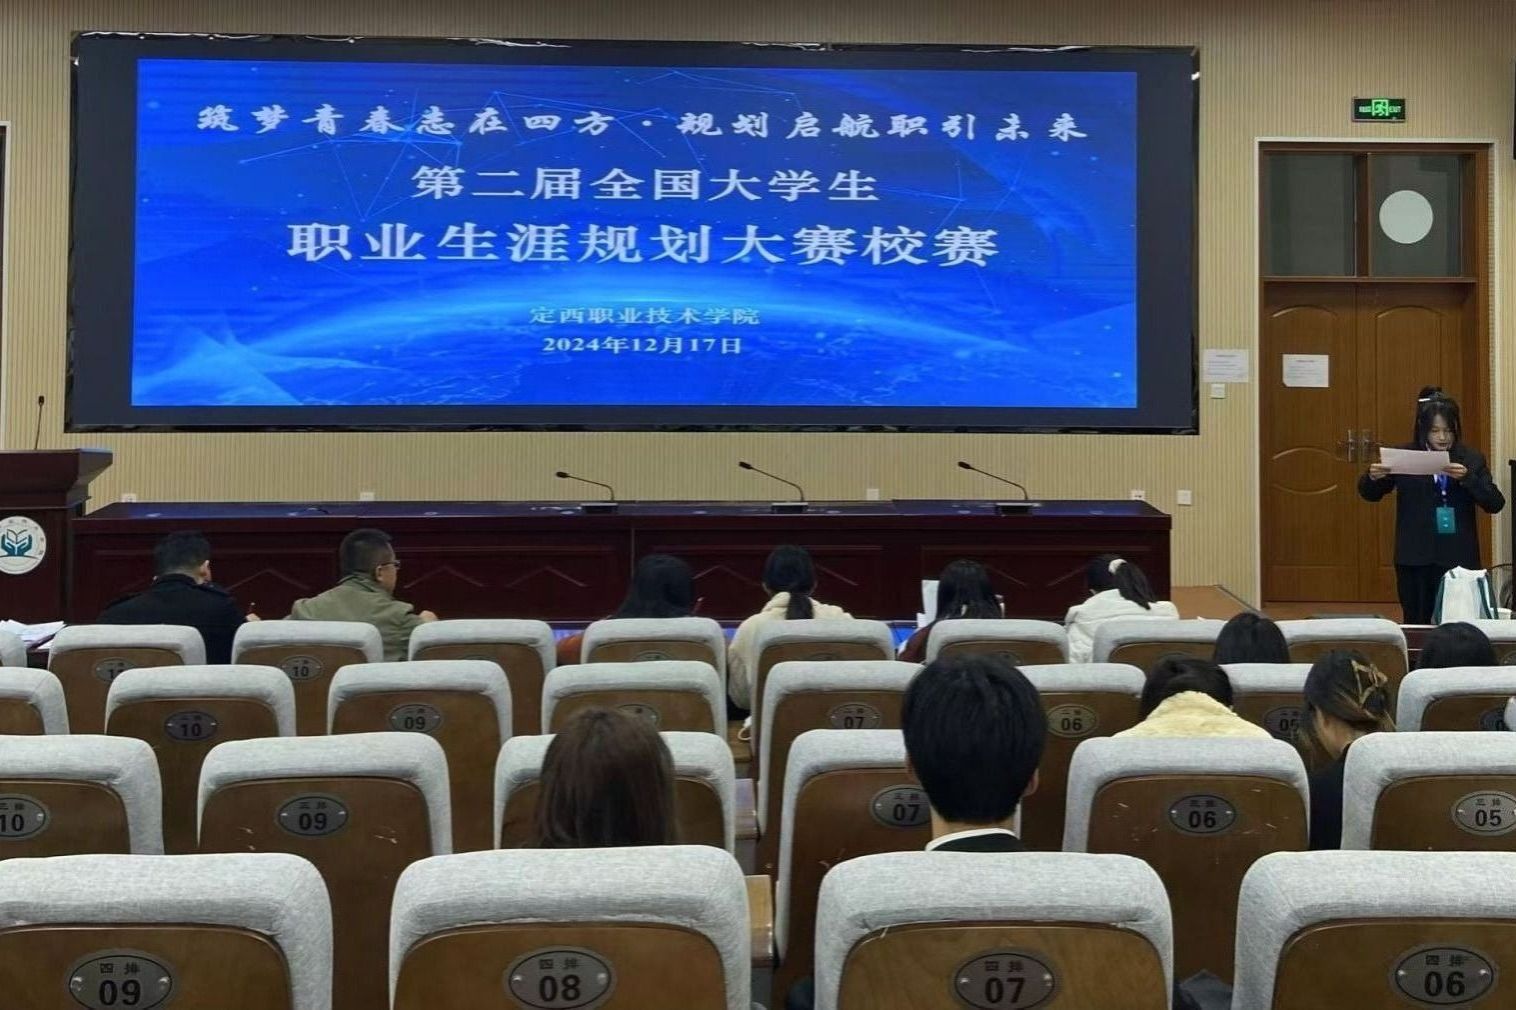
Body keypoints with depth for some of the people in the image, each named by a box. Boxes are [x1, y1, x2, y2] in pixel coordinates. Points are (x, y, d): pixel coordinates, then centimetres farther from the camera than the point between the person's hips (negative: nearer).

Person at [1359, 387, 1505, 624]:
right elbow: (1370, 495, 11)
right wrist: (1372, 478, -12)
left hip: (1458, 558, 0)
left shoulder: (1470, 459, 2)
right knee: (1416, 624, 3)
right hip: (1415, 559, 0)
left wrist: (1467, 478, -20)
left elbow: (1495, 503, -4)